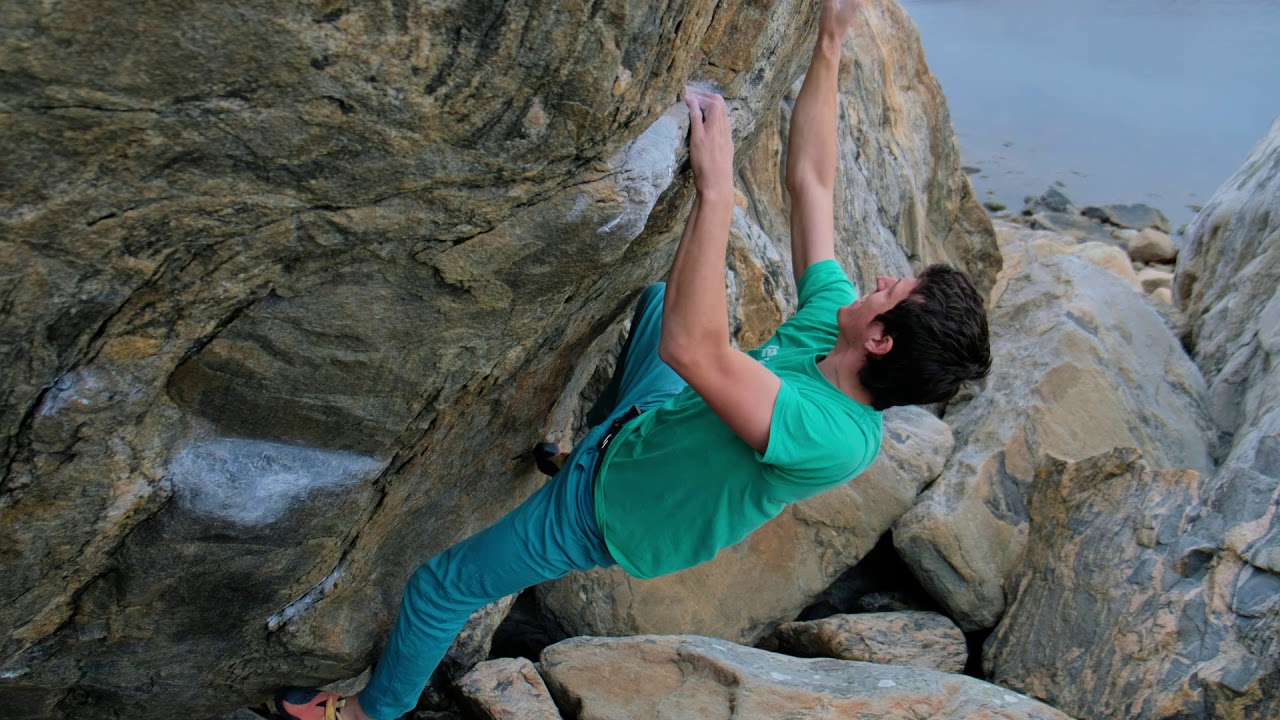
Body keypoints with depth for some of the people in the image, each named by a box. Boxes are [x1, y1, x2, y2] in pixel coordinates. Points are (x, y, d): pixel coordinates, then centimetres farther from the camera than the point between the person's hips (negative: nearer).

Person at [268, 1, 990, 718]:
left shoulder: (834, 439, -41)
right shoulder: (833, 319, -19)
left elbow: (692, 349, -53)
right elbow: (809, 178, -13)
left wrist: (716, 190, -52)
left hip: (613, 504, -7)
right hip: (652, 420, 7)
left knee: (439, 588, 8)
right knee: (662, 292, 23)